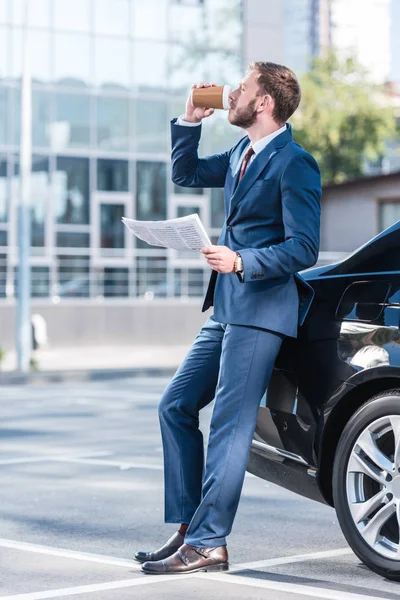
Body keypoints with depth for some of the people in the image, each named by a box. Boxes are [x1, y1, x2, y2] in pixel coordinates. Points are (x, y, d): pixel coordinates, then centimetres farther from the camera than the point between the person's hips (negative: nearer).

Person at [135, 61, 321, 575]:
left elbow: (303, 249, -17)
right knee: (175, 407, 9)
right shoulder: (242, 154, 15)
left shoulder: (294, 164, -12)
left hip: (261, 311, -10)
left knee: (229, 424, -10)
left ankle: (207, 545, -6)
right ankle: (188, 529, 13)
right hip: (226, 310, 10)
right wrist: (190, 121, 14)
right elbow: (186, 174, 28)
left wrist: (240, 261, -29)